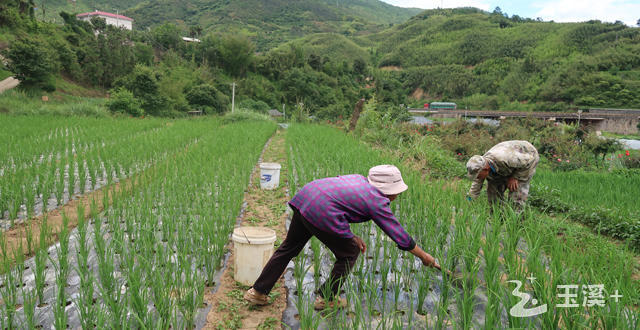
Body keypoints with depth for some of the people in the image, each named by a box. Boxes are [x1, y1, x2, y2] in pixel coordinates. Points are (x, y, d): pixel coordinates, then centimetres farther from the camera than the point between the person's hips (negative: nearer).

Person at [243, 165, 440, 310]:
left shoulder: (358, 179, 22)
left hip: (304, 197, 8)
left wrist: (350, 236, 22)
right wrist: (425, 257, 22)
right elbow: (401, 237, 8)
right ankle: (326, 299, 26)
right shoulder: (378, 202, 3)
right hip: (321, 212, -8)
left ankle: (258, 292, 30)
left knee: (288, 248, 23)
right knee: (349, 254, 14)